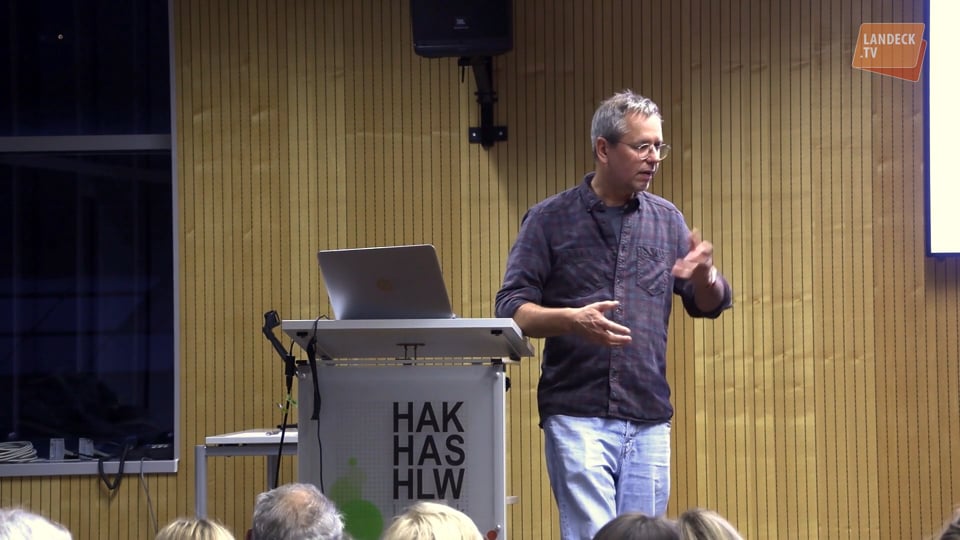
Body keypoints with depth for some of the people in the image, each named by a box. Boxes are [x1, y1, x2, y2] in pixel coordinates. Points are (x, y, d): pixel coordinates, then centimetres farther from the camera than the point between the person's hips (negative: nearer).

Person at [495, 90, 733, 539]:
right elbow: (511, 310, -3)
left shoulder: (665, 220, 13)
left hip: (649, 422, 4)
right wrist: (572, 320, -22)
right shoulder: (550, 220, 2)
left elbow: (710, 305, 13)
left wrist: (704, 276, -11)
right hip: (578, 416, -4)